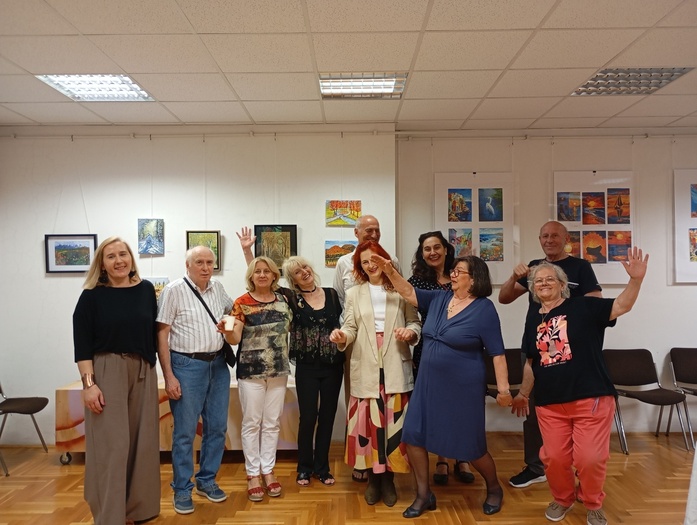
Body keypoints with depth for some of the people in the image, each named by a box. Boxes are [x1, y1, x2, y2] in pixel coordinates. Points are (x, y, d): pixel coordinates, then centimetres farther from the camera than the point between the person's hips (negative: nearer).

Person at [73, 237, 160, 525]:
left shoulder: (146, 289, 6)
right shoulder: (92, 296, -4)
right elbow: (82, 343, -6)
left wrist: (157, 370, 9)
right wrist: (88, 383, -14)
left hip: (143, 372, 4)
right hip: (106, 372, -4)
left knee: (142, 441, 9)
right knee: (110, 444, -1)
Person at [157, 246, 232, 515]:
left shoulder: (218, 288, 9)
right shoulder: (173, 290, -7)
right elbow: (162, 334, -8)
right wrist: (169, 376, -12)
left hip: (218, 364, 6)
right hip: (187, 365, -5)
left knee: (217, 427, 12)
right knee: (185, 432, 2)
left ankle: (207, 480, 29)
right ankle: (182, 489, 18)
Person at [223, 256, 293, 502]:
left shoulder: (283, 299, 5)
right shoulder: (242, 303, -7)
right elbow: (235, 338, -13)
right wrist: (227, 330, -32)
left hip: (278, 371, 4)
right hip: (251, 371, -4)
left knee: (272, 423, 11)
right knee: (252, 423, 4)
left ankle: (268, 470, 24)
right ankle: (252, 474, 17)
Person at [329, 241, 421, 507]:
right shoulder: (354, 294, 9)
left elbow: (415, 322, 5)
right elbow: (351, 328, 3)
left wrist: (409, 332, -16)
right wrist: (342, 336, -18)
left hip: (395, 367, -1)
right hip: (365, 368, 1)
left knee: (394, 421, 5)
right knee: (368, 421, 4)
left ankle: (389, 479, 21)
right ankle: (373, 479, 21)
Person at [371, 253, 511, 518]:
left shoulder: (484, 309, -11)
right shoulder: (439, 298, 3)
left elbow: (497, 353, -11)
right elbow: (409, 293, 5)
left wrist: (503, 388, -15)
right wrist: (390, 272, -10)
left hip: (463, 388, -5)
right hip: (428, 384, 6)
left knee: (471, 446, 6)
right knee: (413, 436, 4)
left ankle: (494, 489, 36)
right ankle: (424, 495, 23)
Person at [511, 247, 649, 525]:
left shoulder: (583, 307, -2)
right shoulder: (533, 318, 10)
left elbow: (621, 306, -16)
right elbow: (531, 361, 17)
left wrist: (635, 279, -32)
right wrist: (523, 393, 22)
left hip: (591, 397, -4)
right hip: (549, 403, 4)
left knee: (590, 458, -3)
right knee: (553, 458, 4)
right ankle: (563, 498, 34)